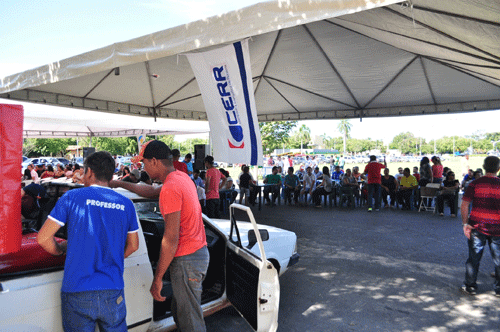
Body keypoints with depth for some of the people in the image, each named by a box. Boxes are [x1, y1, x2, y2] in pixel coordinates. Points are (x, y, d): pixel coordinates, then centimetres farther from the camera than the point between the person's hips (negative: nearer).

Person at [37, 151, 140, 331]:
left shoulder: (72, 197, -5)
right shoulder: (126, 204, 3)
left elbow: (43, 238, -4)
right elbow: (133, 245, 11)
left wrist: (61, 250, 14)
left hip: (77, 291, -2)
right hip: (113, 292, 2)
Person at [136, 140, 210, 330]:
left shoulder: (170, 188, -21)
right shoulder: (182, 177, 9)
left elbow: (171, 239, -23)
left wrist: (157, 278, -16)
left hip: (186, 259, -10)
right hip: (199, 252, 10)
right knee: (180, 313, 23)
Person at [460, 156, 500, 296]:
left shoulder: (475, 184, -4)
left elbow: (464, 205, -8)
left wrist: (465, 223, -4)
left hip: (477, 227, 0)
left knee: (474, 257, 9)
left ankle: (470, 286, 17)